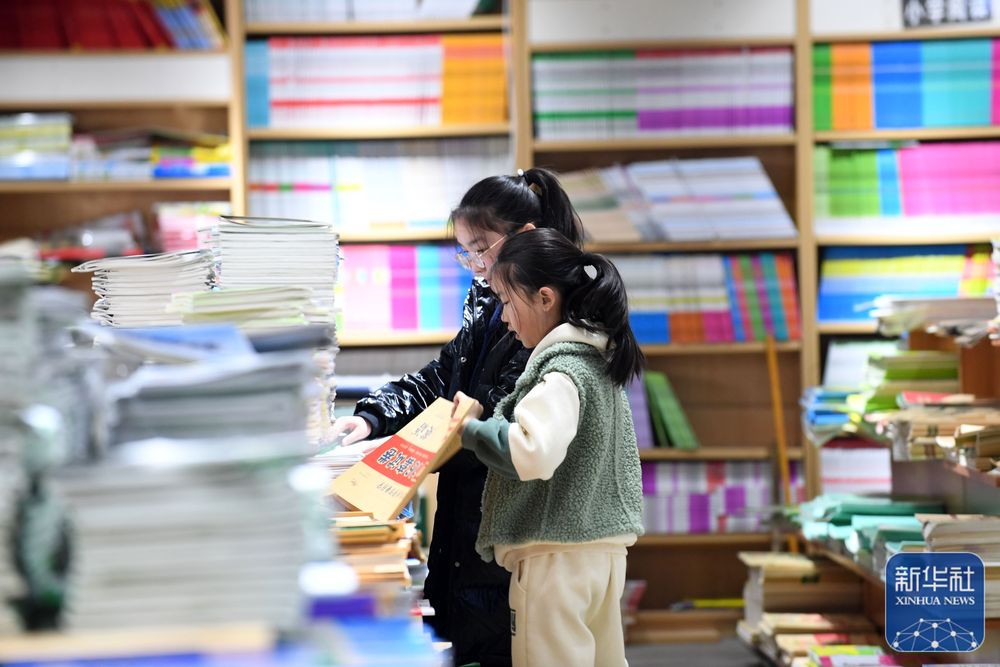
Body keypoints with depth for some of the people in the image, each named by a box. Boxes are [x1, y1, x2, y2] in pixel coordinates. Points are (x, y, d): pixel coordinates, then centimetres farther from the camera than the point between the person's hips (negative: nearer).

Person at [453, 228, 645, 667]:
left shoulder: (561, 371, -17)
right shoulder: (599, 360, 12)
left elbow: (531, 453, -31)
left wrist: (473, 429, -15)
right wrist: (486, 417, 9)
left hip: (558, 555, -9)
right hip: (606, 547, 9)